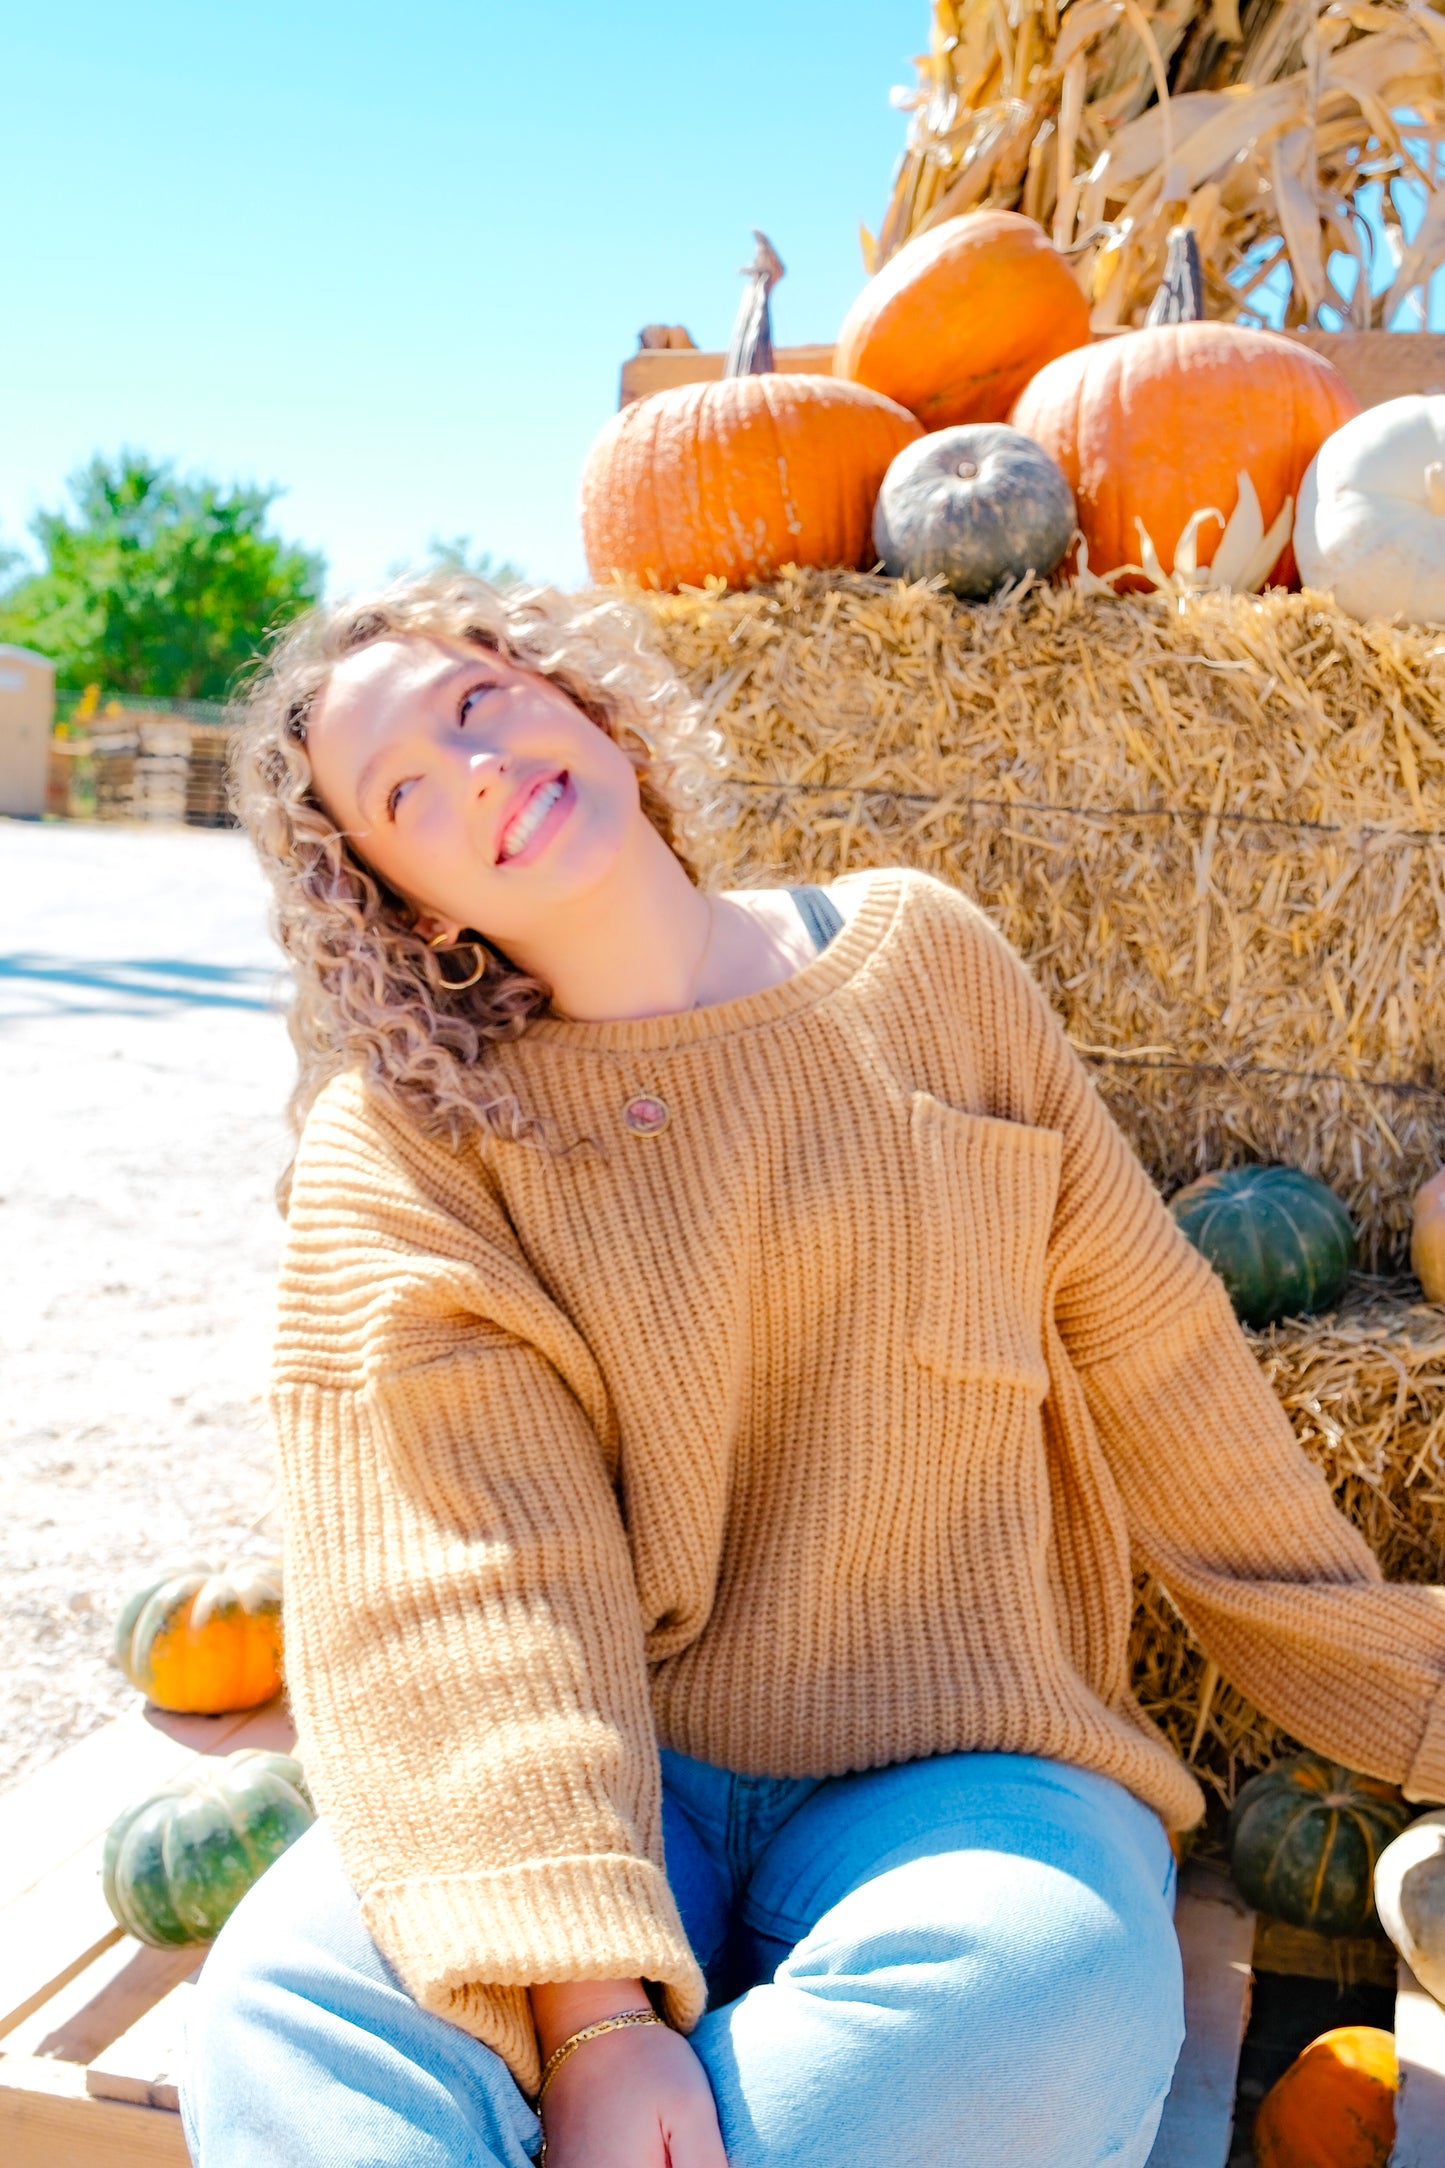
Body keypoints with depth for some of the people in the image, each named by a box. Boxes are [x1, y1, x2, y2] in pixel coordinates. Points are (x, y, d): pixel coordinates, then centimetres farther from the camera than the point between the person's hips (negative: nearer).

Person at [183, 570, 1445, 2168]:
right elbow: (460, 1586, -14)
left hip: (951, 1769, 2)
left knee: (1040, 1979, -32)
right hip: (601, 1778, -1)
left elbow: (1153, 1363, 8)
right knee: (294, 2003, -30)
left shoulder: (920, 957, 3)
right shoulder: (402, 1148, -3)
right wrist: (589, 2007, -27)